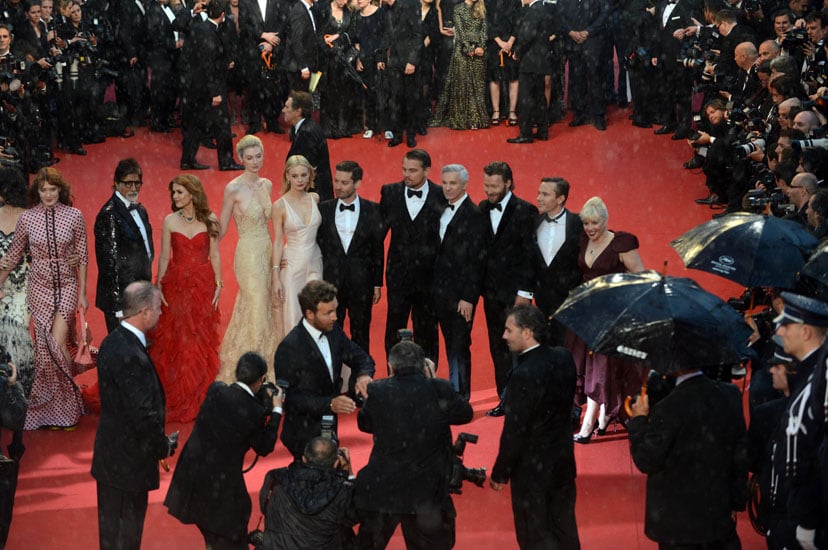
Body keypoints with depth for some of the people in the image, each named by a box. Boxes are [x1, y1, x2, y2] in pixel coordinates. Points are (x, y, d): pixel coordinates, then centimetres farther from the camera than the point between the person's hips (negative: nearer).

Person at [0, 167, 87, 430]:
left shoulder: (74, 216, -4)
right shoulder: (27, 218, -1)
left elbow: (82, 256, 3)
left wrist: (82, 292, 3)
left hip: (67, 285, -1)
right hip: (39, 287, 1)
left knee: (57, 342, -12)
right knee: (45, 345, 0)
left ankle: (68, 401, 8)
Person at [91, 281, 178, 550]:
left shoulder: (112, 341, 2)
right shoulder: (131, 356, -28)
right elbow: (144, 414, -26)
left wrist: (159, 441, 12)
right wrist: (164, 446, -8)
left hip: (110, 454, 9)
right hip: (129, 461, -9)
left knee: (111, 525, 21)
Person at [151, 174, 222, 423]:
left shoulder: (209, 220, -1)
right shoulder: (169, 221, 0)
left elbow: (215, 255, 2)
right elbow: (164, 257, 2)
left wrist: (218, 285, -3)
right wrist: (159, 286, -2)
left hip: (203, 285, 0)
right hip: (176, 285, 0)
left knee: (202, 339, 4)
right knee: (176, 340, 4)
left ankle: (200, 396, 18)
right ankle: (177, 398, 17)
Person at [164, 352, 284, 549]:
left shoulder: (216, 390, -6)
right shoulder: (255, 411, -19)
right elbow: (264, 448, -3)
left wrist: (266, 401, 14)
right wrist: (276, 410, 3)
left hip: (191, 474, 6)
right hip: (219, 484, -6)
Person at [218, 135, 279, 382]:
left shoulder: (267, 185, 7)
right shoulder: (233, 189, -12)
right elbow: (221, 230, -5)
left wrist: (274, 253, 12)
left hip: (267, 252, 6)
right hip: (248, 254, -6)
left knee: (266, 309, 13)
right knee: (257, 310, -3)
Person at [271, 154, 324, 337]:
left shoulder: (315, 198, 1)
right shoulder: (280, 205, -8)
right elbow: (278, 241, -6)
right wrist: (275, 276, -8)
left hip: (315, 263, 3)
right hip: (292, 265, -3)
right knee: (292, 316, 2)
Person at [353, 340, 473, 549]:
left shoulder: (377, 392, -10)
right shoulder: (440, 389, -11)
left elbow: (364, 424, 8)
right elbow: (465, 413, 7)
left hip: (381, 490, 0)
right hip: (428, 492, 0)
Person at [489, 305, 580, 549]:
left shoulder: (524, 375, -26)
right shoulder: (564, 357, -4)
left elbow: (514, 432, -21)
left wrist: (500, 474, -11)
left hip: (533, 469, -7)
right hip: (564, 461, 7)